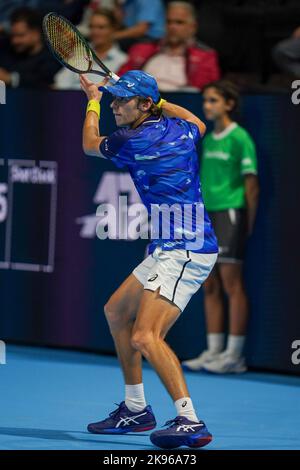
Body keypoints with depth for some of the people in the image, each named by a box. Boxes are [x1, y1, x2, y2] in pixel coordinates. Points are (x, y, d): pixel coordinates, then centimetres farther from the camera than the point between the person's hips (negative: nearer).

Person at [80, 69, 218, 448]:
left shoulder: (134, 142, -14)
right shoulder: (179, 129, 7)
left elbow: (90, 144, 9)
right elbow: (198, 124, 35)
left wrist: (92, 103, 26)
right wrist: (160, 100, 40)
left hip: (185, 253, -10)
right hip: (170, 249, 10)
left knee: (145, 338, -23)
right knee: (116, 311, 23)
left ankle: (190, 423, -31)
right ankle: (135, 409, 29)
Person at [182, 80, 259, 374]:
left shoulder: (239, 138, -8)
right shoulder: (208, 140, 15)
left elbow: (252, 184, -9)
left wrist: (249, 223, -9)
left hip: (231, 214, -8)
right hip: (207, 216, 8)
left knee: (232, 285, -6)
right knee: (210, 287, 8)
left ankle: (234, 355, -3)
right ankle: (214, 351, 13)